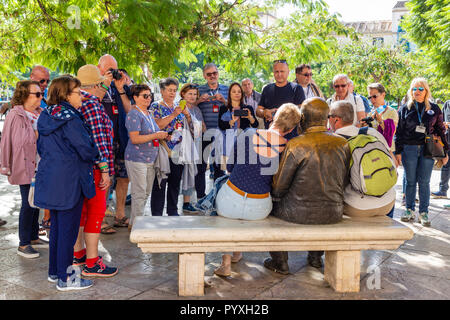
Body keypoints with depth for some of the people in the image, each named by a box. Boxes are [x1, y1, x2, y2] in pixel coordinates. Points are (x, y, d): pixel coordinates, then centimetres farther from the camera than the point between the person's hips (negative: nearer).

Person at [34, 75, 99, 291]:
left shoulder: (46, 117, 8)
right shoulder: (70, 119, -18)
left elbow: (41, 147, 17)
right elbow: (87, 150, -18)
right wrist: (97, 154, 2)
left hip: (50, 179, 9)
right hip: (69, 182, -9)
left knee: (56, 227, 18)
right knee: (68, 230, 1)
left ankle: (54, 271, 30)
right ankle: (65, 279, 10)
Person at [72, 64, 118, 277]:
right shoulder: (91, 104, -16)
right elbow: (98, 138, -21)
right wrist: (104, 169, -20)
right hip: (92, 165, -10)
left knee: (81, 209, 18)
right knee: (96, 211, -4)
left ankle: (78, 254, 30)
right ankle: (91, 264, 1)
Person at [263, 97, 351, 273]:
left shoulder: (295, 145, -16)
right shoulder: (343, 144, -2)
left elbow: (279, 187, -10)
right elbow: (344, 182, 8)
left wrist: (275, 195, 12)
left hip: (300, 213, -4)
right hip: (334, 214, 5)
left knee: (271, 204, 25)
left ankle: (280, 262, 31)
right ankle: (316, 257, 44)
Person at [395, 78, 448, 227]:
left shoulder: (434, 109, 9)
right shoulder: (405, 109, 6)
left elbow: (440, 130, 12)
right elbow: (399, 131, 5)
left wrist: (444, 152, 7)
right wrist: (398, 151, -2)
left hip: (428, 149, 0)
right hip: (409, 149, 0)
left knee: (424, 182, 1)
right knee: (410, 181, 5)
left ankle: (423, 212, 9)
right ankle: (409, 210, 15)